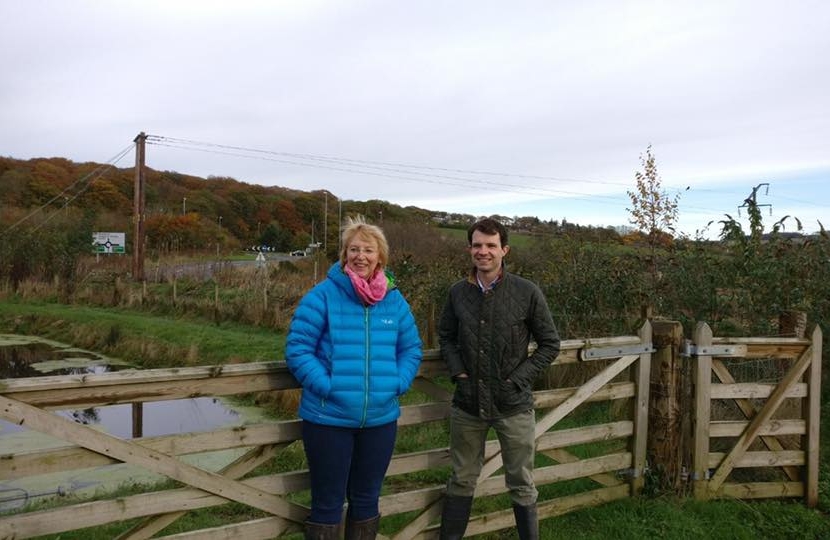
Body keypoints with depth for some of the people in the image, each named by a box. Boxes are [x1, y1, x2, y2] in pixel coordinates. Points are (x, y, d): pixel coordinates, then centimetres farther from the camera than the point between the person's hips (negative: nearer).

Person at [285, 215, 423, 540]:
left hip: (381, 418, 4)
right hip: (329, 417, -4)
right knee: (328, 503, 9)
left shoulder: (394, 300, 4)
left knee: (366, 499, 19)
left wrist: (398, 384, -3)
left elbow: (411, 348, 11)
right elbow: (297, 347, -10)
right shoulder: (323, 294, -10)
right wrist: (324, 385, -18)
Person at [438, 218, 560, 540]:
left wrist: (517, 380, -10)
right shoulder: (458, 292, 0)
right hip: (467, 404, 3)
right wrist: (458, 372, -3)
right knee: (461, 480, 17)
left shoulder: (527, 292, -9)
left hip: (513, 406, -2)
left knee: (521, 485, 11)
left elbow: (550, 344, -2)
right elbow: (446, 337, 12)